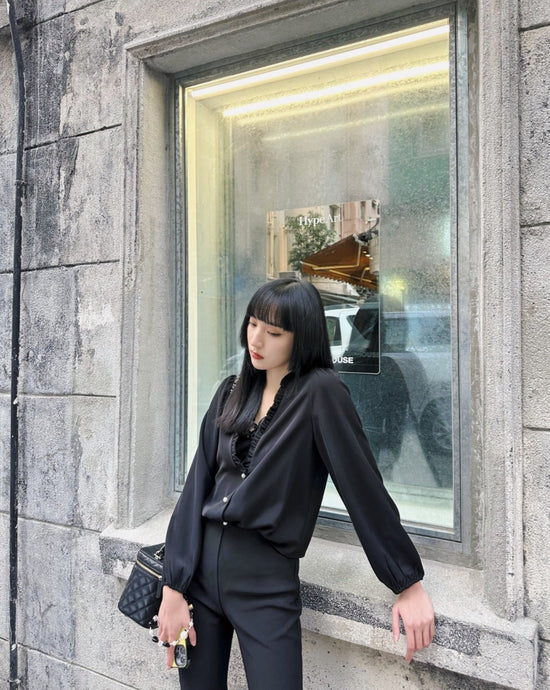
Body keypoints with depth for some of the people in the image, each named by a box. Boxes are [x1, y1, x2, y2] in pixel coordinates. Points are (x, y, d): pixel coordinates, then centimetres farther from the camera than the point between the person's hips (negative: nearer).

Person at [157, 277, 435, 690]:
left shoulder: (320, 392, -13)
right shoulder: (232, 392, 4)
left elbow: (363, 486, -13)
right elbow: (197, 487, 0)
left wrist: (410, 585, -8)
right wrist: (173, 588, -3)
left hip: (268, 579, -5)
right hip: (202, 563, 5)